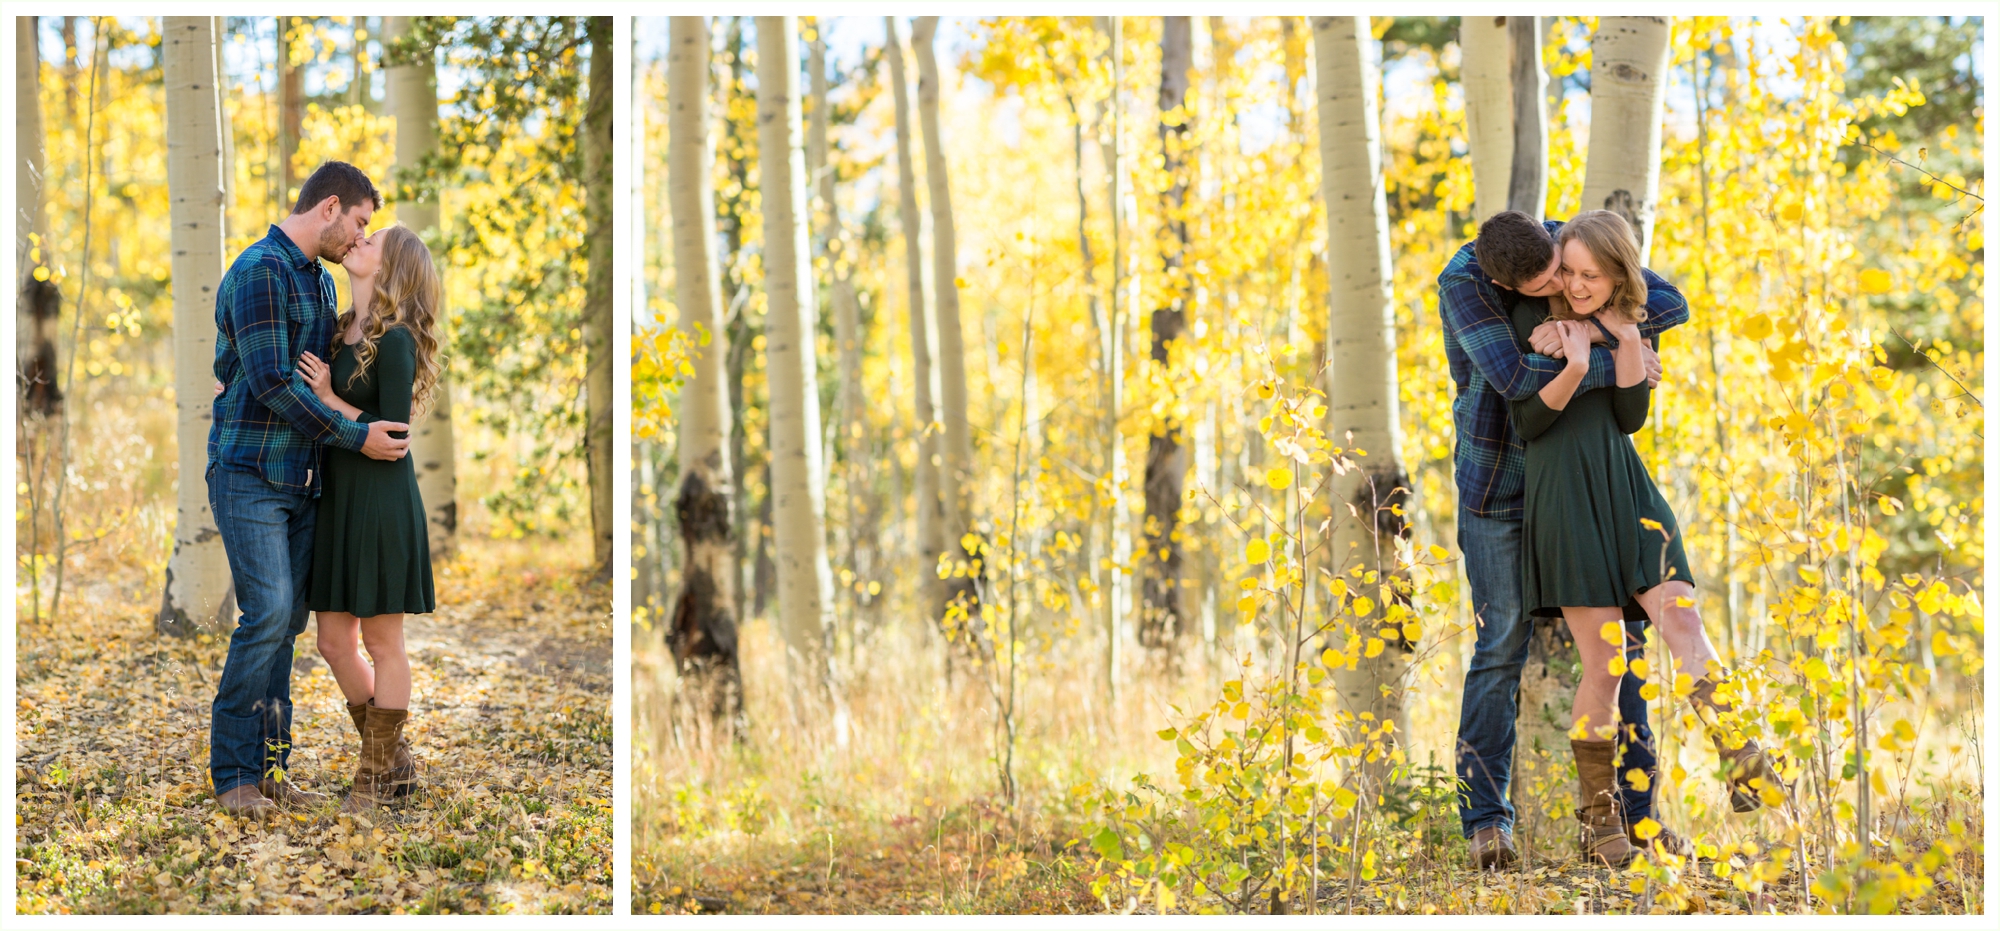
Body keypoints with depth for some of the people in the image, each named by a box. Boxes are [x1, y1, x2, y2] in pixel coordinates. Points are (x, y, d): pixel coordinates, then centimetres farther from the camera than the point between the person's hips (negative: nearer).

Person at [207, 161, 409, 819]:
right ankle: (232, 773, -7)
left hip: (301, 479, 9)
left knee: (287, 620, 6)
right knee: (267, 613, -14)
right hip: (249, 473, -9)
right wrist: (355, 437, -16)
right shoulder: (260, 271, -13)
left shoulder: (321, 281, 16)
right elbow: (271, 381, -20)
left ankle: (271, 765, 10)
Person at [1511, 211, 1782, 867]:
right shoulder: (1534, 319, 2)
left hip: (1625, 489, 4)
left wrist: (1627, 340, -6)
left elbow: (1631, 418, 3)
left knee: (1680, 618, -17)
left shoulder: (1630, 326, 13)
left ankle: (1742, 765, -24)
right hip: (1563, 494, -4)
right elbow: (1526, 424, -3)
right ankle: (1598, 818, 5)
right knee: (1603, 661, -7)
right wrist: (1574, 370, -19)